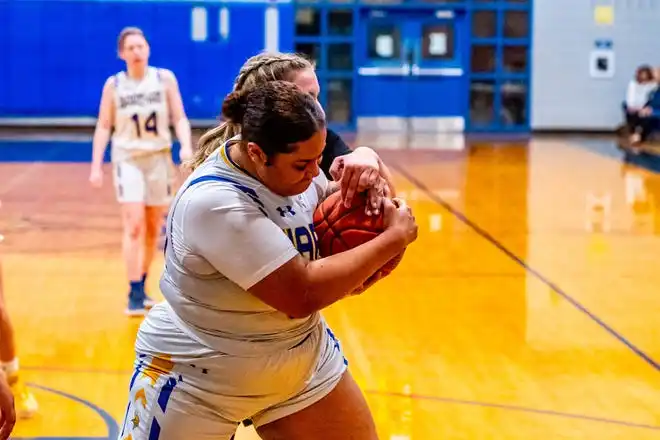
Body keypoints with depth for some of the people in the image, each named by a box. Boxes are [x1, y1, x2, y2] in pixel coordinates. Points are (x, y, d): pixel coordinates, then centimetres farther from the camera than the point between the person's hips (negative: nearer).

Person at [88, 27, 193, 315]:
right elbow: (103, 126, 2)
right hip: (128, 158, -2)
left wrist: (186, 146, -18)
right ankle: (134, 294, -9)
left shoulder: (165, 79, -1)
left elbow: (179, 118, 0)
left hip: (159, 158, 2)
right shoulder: (114, 85, -2)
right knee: (134, 226, -13)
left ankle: (142, 286, 25)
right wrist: (96, 166, -3)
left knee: (153, 229, 9)